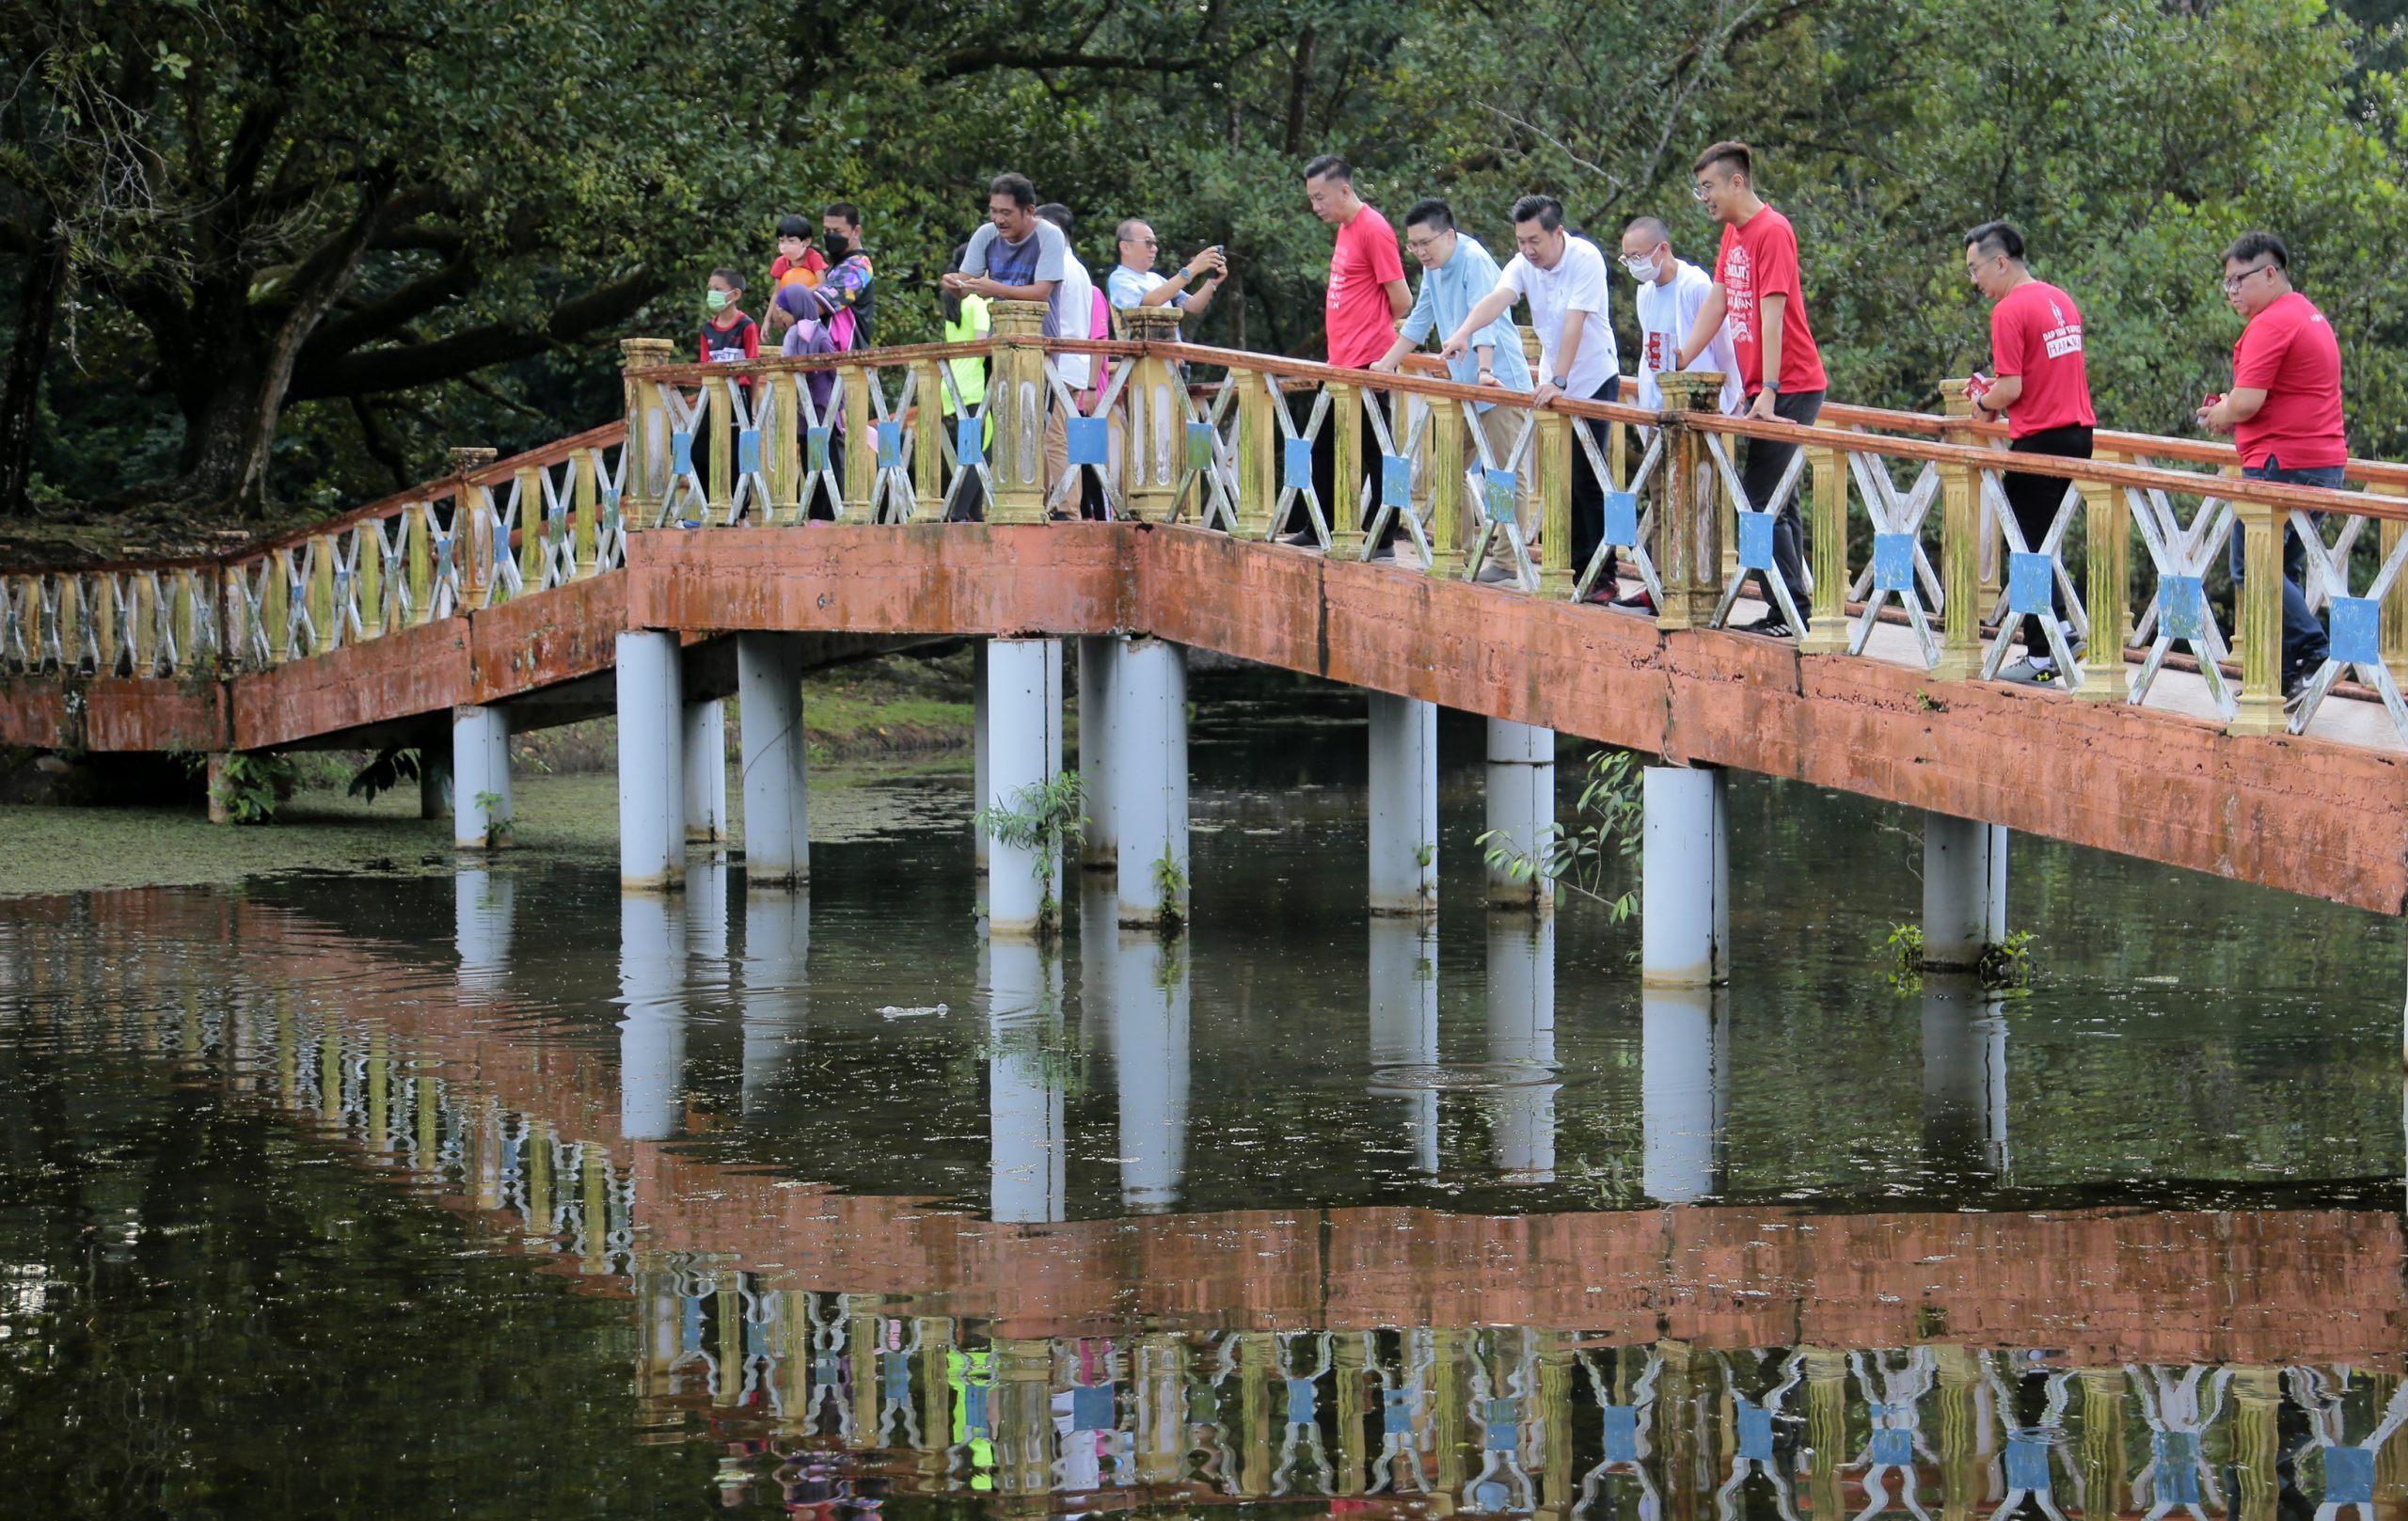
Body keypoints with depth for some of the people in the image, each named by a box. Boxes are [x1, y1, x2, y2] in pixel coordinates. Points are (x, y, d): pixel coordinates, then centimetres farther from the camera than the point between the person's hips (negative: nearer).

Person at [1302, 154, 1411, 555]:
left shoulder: (1373, 229, -14)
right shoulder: (1345, 228, 14)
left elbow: (1401, 302, -13)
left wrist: (1373, 332, 3)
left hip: (1367, 365, -10)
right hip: (1341, 364, 10)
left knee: (1371, 453, -4)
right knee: (1326, 449, 17)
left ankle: (1382, 541, 1)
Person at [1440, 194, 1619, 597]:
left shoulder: (1585, 260, -19)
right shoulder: (1523, 265, -5)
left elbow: (1574, 324, -28)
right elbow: (1497, 299, -23)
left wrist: (1559, 381, -35)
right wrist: (1464, 332, -43)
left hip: (1594, 379, -6)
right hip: (1551, 384, 6)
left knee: (1586, 481, -9)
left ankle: (1602, 576, -4)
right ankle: (1575, 568, 15)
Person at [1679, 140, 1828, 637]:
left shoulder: (1772, 232, -14)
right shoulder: (1733, 232, 13)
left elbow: (1772, 314, -19)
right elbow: (1717, 299, 17)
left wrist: (1769, 392, -23)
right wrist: (1682, 360, 10)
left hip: (1790, 390, -9)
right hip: (1760, 390, 9)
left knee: (1761, 501, -11)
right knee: (1777, 501, 10)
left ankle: (1790, 612, -8)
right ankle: (1790, 611, 14)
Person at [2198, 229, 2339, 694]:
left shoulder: (2271, 324, -14)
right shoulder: (2311, 317, 20)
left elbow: (2247, 402, -20)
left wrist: (2218, 416, 2)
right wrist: (2231, 413, 12)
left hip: (2282, 465, -10)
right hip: (2324, 461, 10)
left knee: (2252, 567, -7)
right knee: (2282, 571, 13)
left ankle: (2313, 652, -17)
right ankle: (2283, 675, 12)